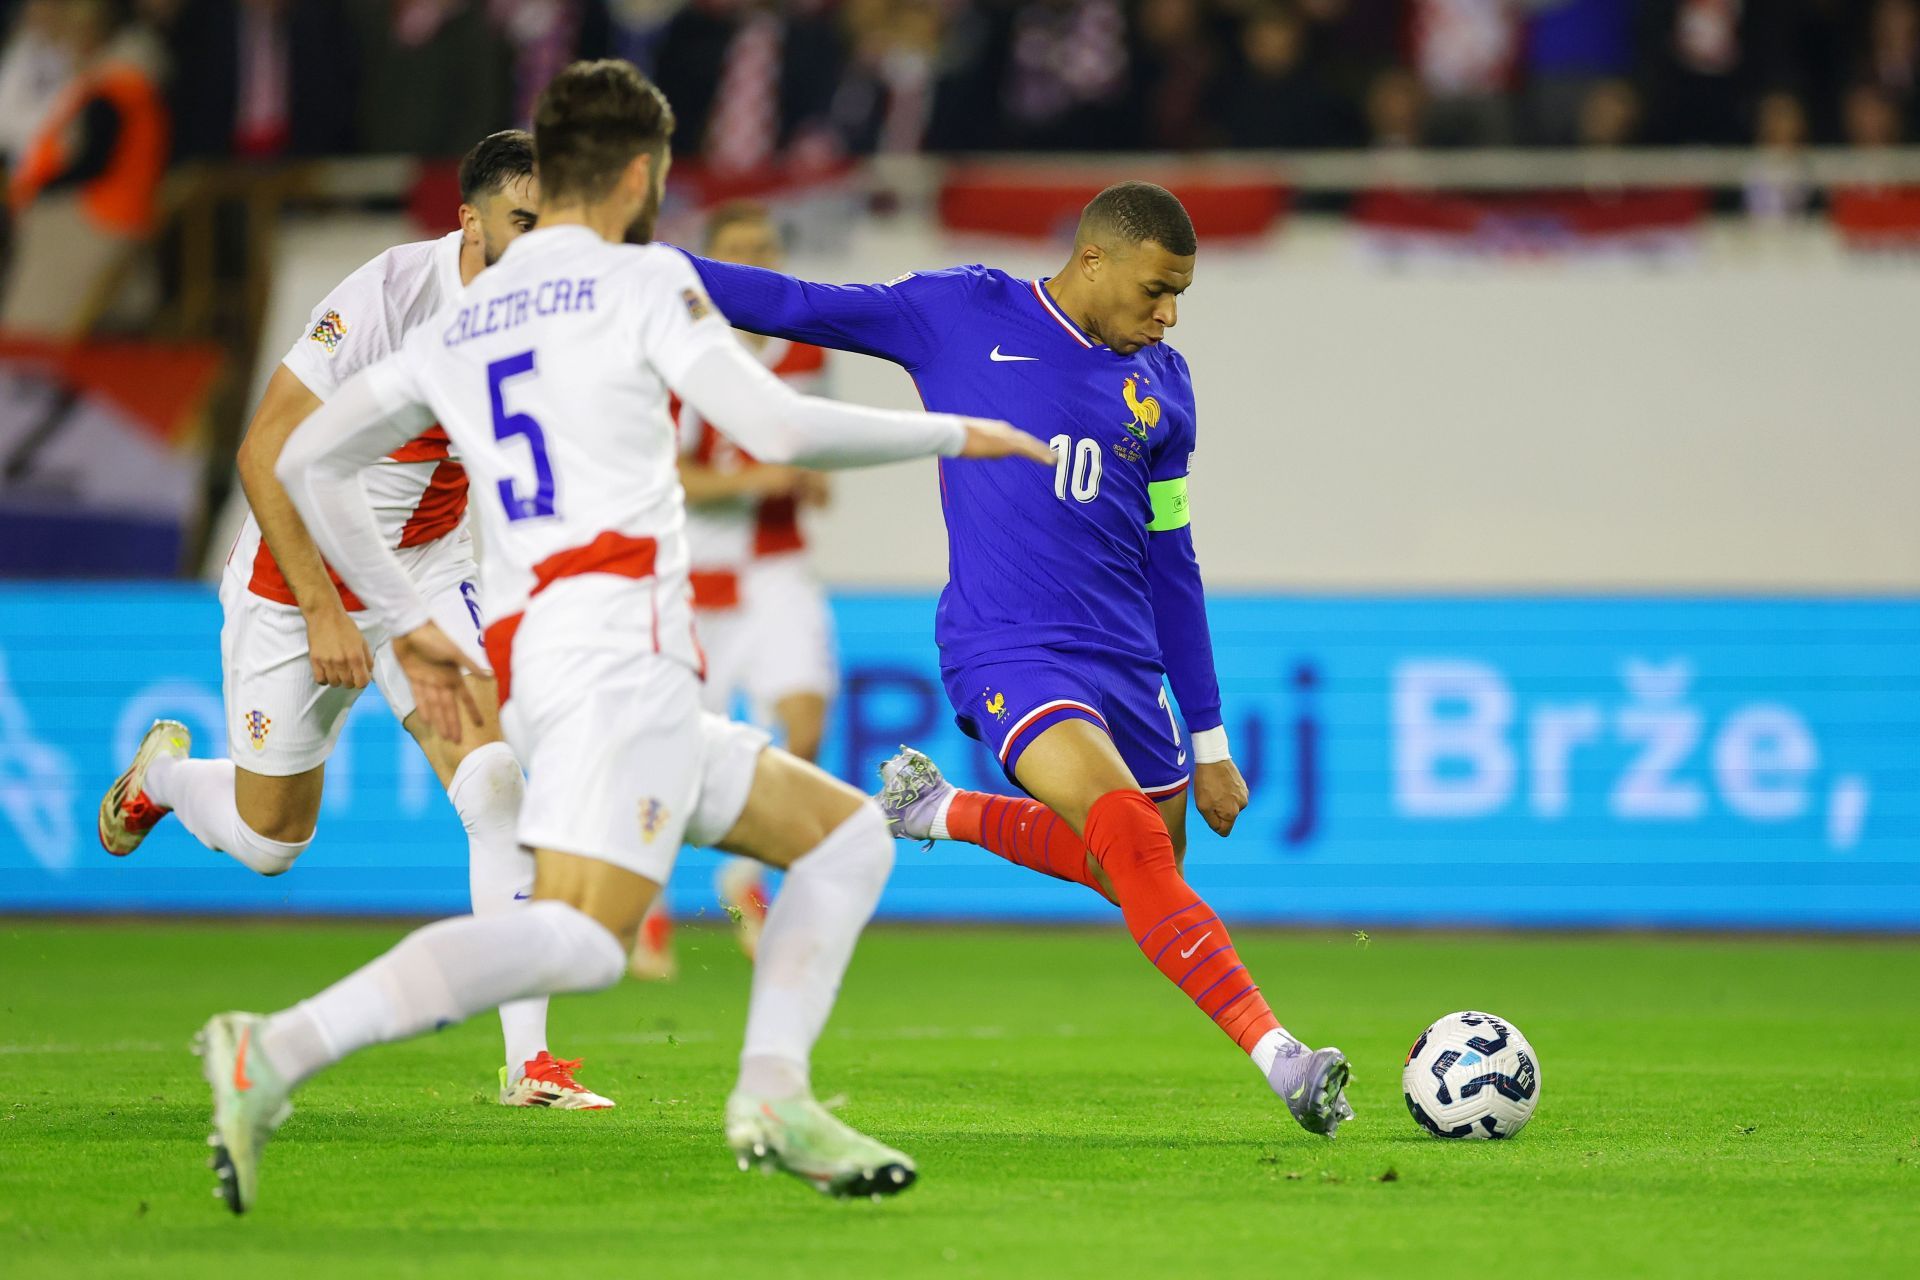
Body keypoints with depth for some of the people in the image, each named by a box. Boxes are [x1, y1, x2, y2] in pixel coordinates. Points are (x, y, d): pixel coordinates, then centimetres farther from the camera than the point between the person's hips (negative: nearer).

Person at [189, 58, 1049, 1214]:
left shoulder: (458, 326, 23)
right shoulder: (643, 280, 4)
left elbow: (308, 461, 25)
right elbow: (777, 429, -7)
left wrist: (408, 620, 30)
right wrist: (953, 434, 6)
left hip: (531, 664, 9)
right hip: (618, 641, -9)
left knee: (847, 836, 18)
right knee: (581, 937, -24)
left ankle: (774, 1098, 0)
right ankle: (275, 1055, -35)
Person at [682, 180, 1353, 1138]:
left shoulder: (1161, 384, 10)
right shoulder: (959, 314, -2)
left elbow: (1169, 567, 16)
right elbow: (794, 306, 0)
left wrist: (1209, 742, 15)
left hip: (1124, 662, 6)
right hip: (1007, 653, -6)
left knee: (1145, 876, 11)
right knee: (1134, 840, -24)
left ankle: (941, 810, 31)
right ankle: (1282, 1060, -28)